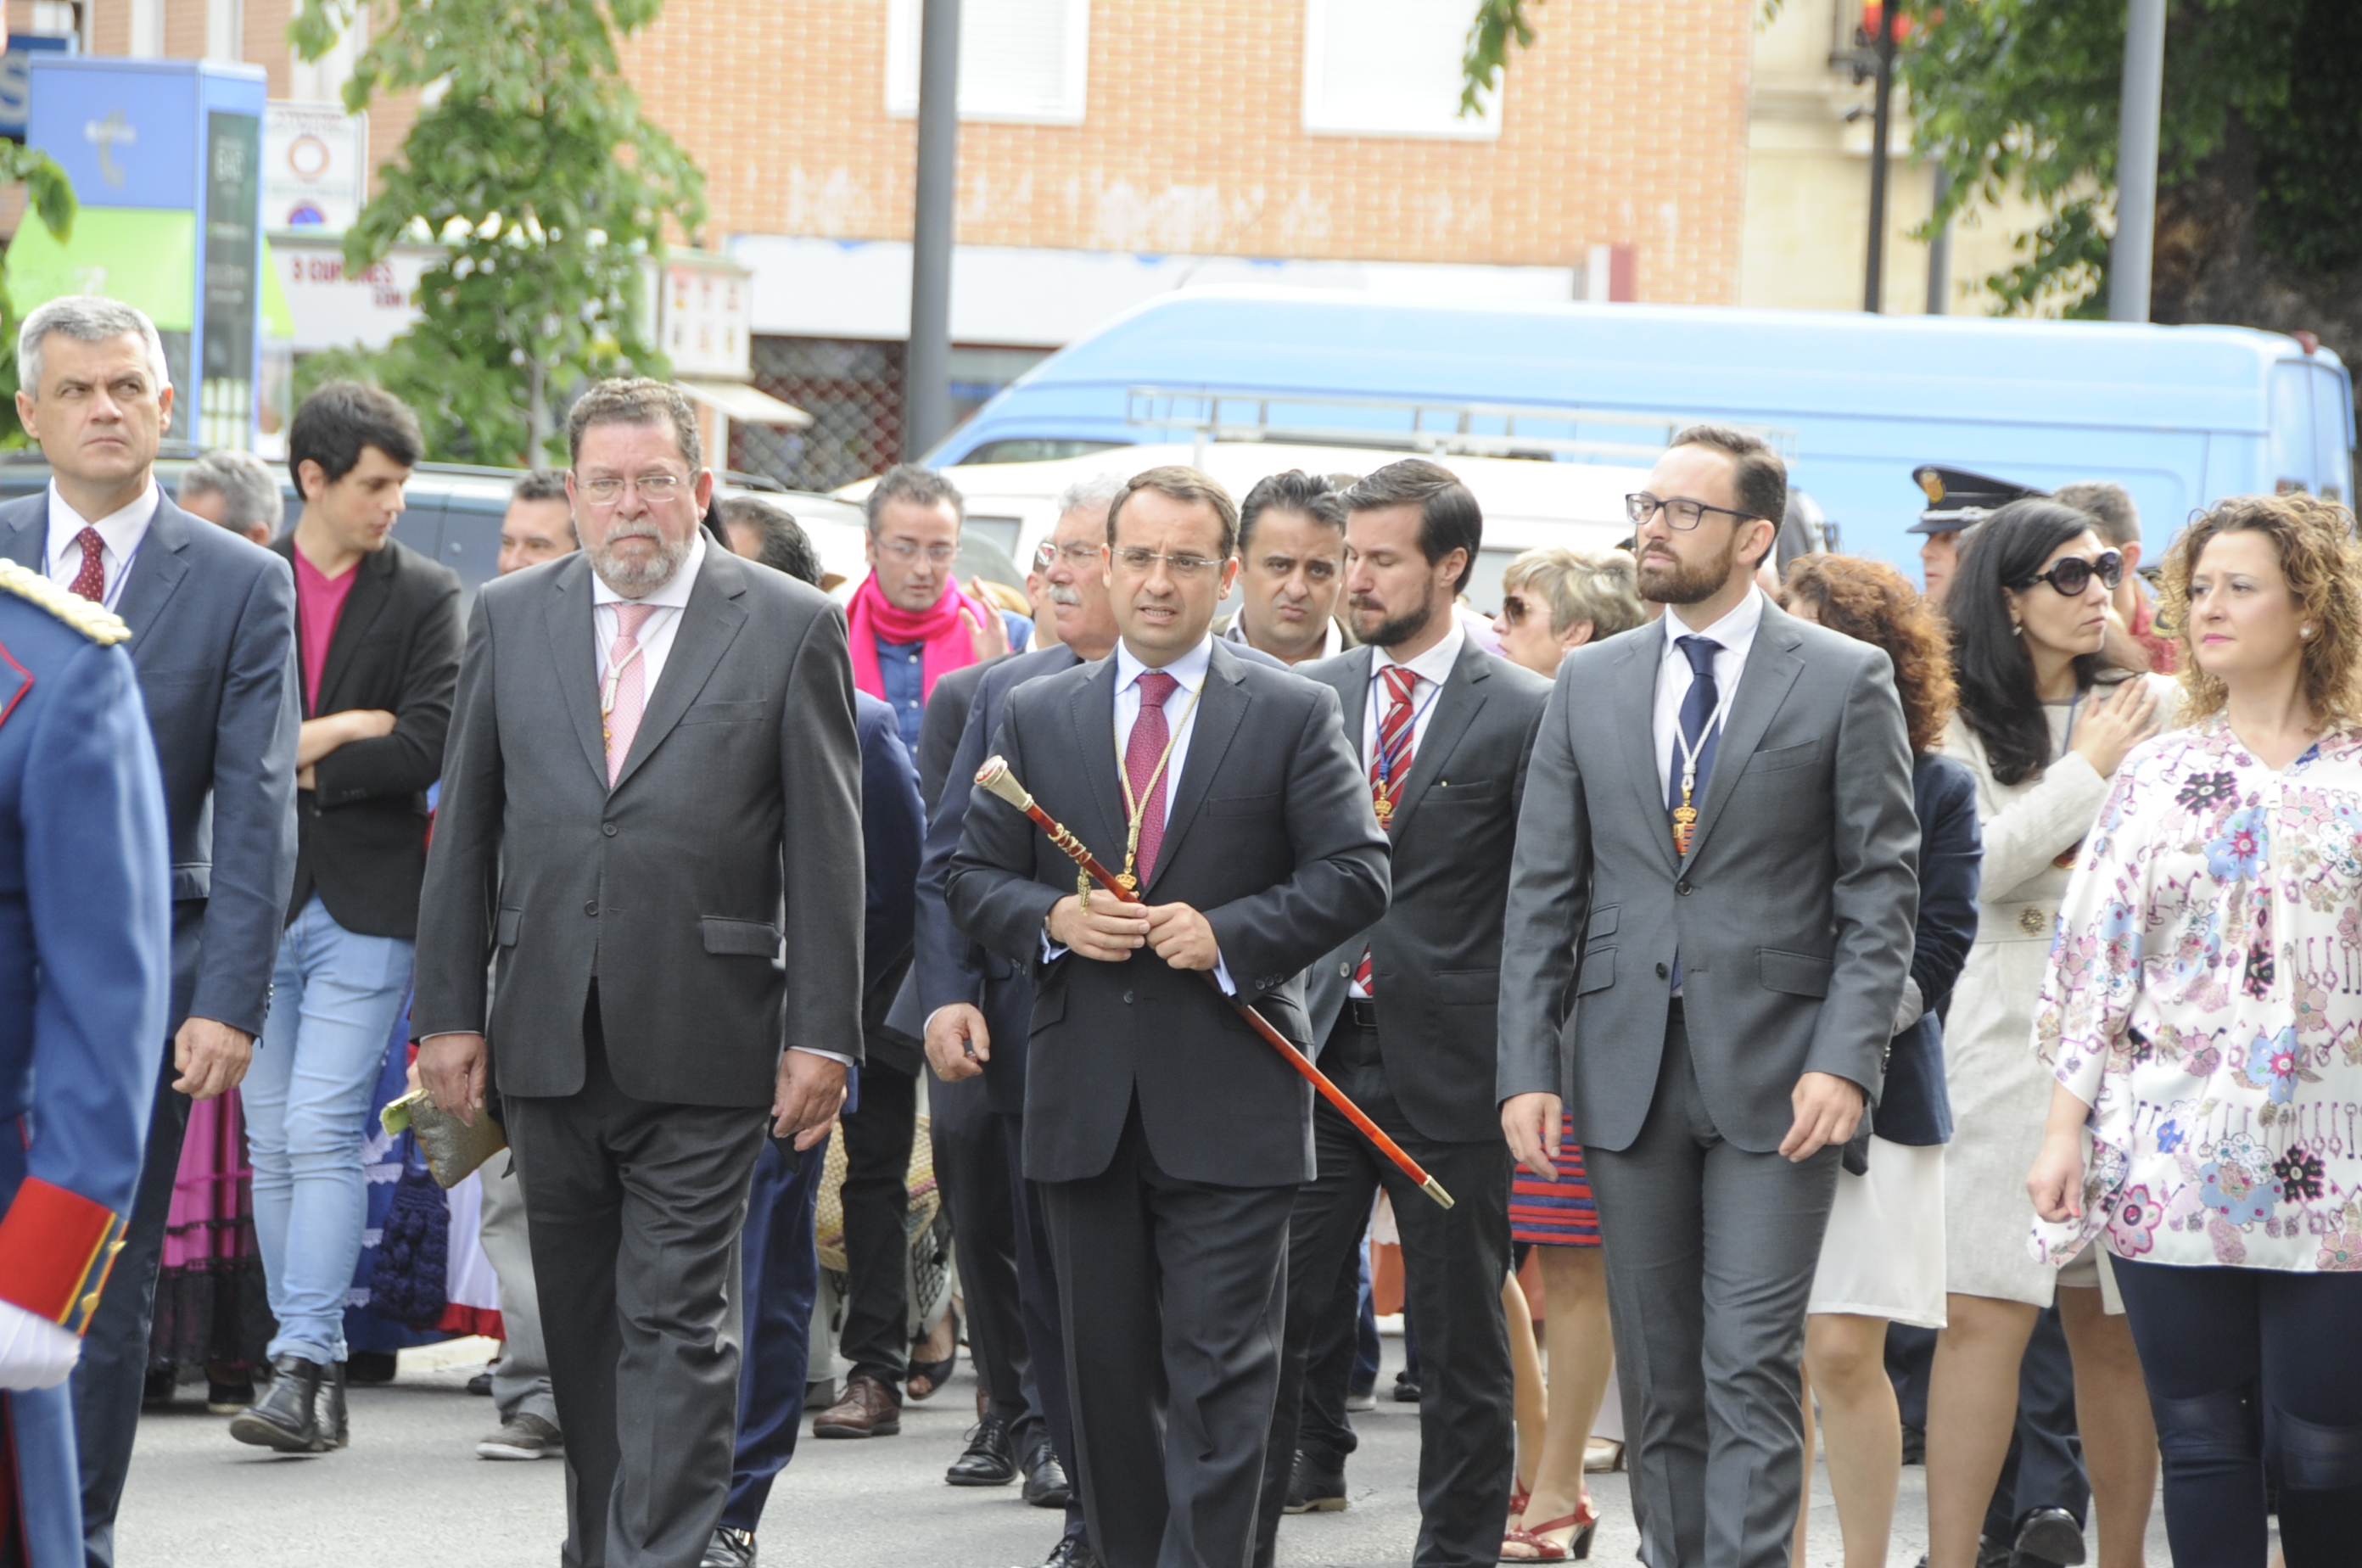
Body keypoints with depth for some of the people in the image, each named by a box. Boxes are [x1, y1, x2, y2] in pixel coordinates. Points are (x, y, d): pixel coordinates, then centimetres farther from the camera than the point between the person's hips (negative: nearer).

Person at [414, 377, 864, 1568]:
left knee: (678, 1324, -7)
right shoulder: (510, 618, 9)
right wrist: (448, 1009, 4)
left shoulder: (790, 627, 0)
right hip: (547, 1040, 4)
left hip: (700, 1050, -4)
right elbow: (466, 828, 10)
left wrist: (823, 1033, -7)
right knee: (579, 1323, 12)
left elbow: (827, 847, -2)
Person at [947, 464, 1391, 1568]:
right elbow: (971, 876, 11)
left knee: (1220, 1370, -7)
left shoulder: (1294, 718, 3)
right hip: (1084, 1101, 3)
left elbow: (1356, 875, -2)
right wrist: (1050, 919, -9)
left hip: (1229, 1099, -3)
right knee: (1107, 1367, 9)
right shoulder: (1037, 717, 11)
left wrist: (1228, 933, -15)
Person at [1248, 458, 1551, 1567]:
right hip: (1311, 1056, 3)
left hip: (1449, 1068, -3)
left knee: (1462, 1345, 6)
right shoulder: (1307, 698, 10)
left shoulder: (1525, 714, -3)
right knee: (1269, 1319, -1)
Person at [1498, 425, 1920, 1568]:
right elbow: (1543, 893, 10)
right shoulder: (1590, 683, 11)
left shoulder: (1845, 682, 0)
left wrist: (1846, 1059, -13)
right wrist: (1528, 1067, 2)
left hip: (1773, 1079, -4)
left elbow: (1881, 892, -2)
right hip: (1627, 1075, 4)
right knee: (1656, 1374, 8)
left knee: (1752, 1367, -9)